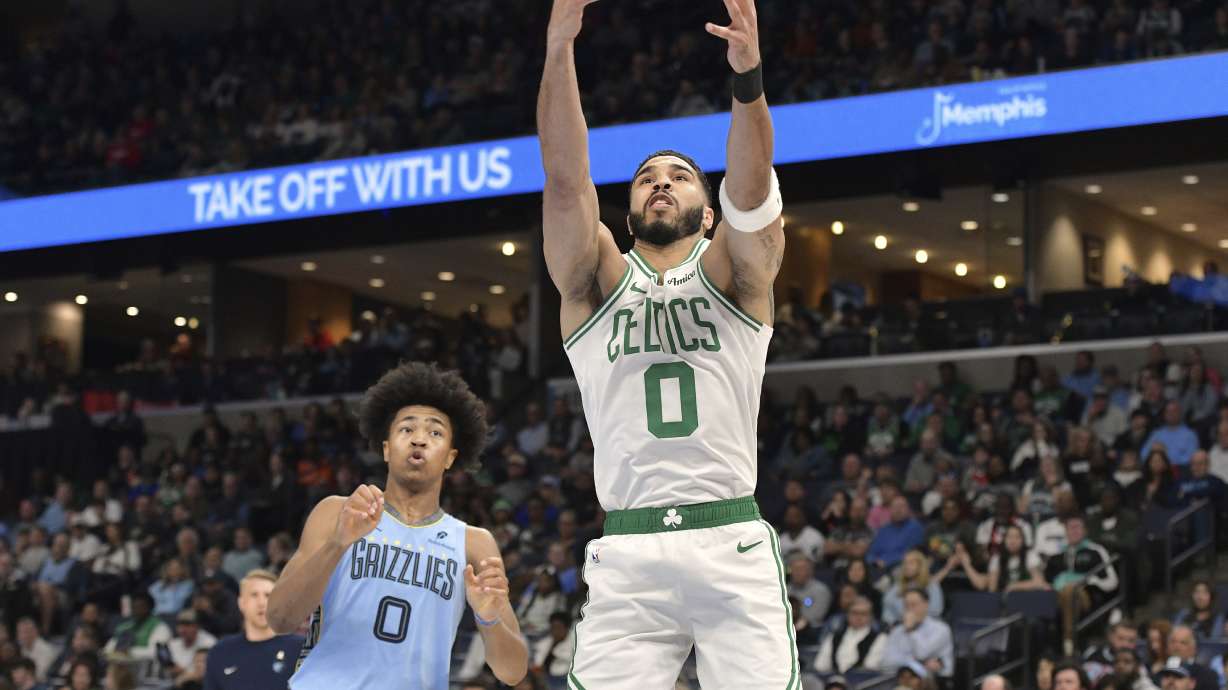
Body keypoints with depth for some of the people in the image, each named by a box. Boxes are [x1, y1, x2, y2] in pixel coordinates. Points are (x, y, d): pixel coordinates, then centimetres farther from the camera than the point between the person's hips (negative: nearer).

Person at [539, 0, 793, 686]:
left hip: (734, 545, 0)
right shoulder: (597, 280, 15)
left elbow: (751, 190, -6)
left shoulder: (733, 272, 13)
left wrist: (748, 75, -25)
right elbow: (566, 178, 0)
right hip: (627, 553, 1)